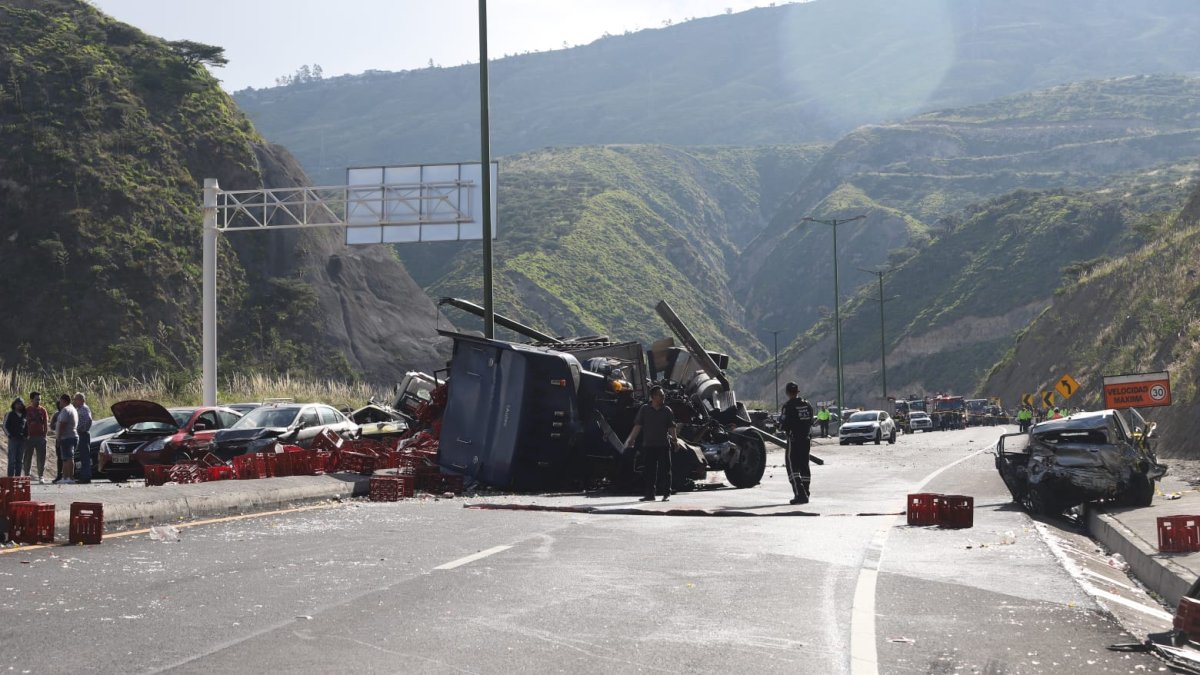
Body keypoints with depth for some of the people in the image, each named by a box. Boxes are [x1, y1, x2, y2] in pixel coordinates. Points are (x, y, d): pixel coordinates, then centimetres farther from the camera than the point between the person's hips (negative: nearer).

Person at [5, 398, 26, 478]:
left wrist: (26, 435, 5)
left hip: (22, 440, 3)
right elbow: (5, 426, 2)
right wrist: (10, 435, -6)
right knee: (12, 459, -7)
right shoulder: (10, 414, 2)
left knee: (20, 460, 5)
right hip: (13, 439, -3)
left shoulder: (24, 415, 11)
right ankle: (10, 477, -8)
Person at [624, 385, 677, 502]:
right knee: (649, 471, 2)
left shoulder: (667, 410, 5)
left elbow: (671, 427, 4)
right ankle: (649, 494, 8)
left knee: (665, 470, 1)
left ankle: (666, 493, 10)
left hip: (664, 445, 0)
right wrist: (631, 439, -1)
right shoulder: (644, 409, 4)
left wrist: (674, 439, -10)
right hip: (648, 445, 0)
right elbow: (637, 426, 4)